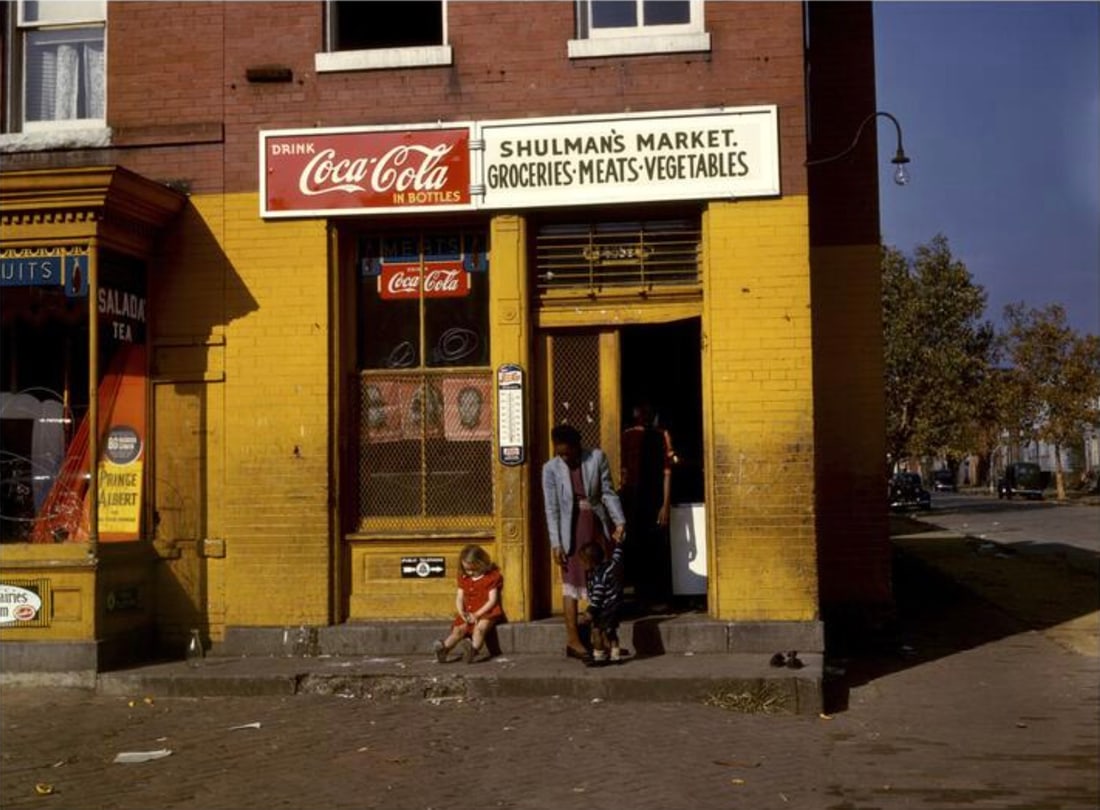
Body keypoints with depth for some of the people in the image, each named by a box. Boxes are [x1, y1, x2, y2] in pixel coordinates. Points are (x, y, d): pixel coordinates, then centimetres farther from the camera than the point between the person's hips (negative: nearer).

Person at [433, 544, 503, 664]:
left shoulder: (492, 577, -3)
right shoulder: (463, 578, 12)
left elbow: (492, 600, -8)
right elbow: (459, 598, 11)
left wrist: (477, 614, -17)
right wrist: (462, 612, -11)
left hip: (486, 612, -4)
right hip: (468, 613, 4)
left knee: (479, 628, -34)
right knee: (459, 629, -20)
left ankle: (474, 649, -46)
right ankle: (444, 649, -35)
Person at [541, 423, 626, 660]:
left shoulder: (597, 458, -4)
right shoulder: (551, 468, -6)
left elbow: (608, 492, -1)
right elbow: (551, 508, -5)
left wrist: (619, 521, -12)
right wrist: (555, 543, -9)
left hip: (597, 525, 2)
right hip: (571, 529, -2)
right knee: (572, 583, 0)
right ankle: (573, 640, 5)